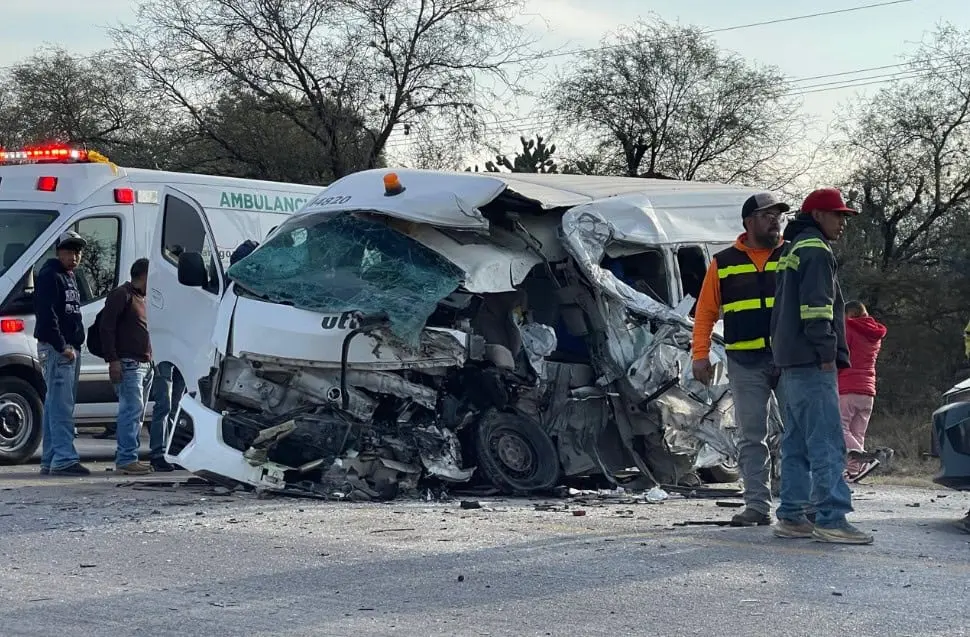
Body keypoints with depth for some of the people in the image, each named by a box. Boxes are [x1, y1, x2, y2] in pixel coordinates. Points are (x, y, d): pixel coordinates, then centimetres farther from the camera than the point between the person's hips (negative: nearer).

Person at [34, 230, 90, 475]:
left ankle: (50, 460, 12)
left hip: (70, 348, 10)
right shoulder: (50, 276, -9)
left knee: (56, 405, 10)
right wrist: (62, 346, -22)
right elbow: (46, 315, -18)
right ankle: (65, 459, -19)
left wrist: (73, 345, 16)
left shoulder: (70, 278, 22)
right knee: (61, 405, -14)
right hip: (56, 348, -10)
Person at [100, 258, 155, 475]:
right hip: (128, 363, -9)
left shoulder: (142, 299, 23)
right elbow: (106, 327, -13)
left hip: (145, 364, 9)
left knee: (137, 413, 9)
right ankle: (127, 458, -16)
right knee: (132, 409, -14)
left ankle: (128, 457, 12)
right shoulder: (121, 295, -6)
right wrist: (113, 359, -19)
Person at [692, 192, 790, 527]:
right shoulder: (724, 263, 9)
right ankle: (758, 506, 5)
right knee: (752, 436, 2)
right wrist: (701, 355, 1)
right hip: (745, 362, 1)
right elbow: (705, 311, 10)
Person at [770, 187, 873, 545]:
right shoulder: (815, 250, -9)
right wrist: (827, 352, -18)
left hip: (792, 364, 11)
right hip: (812, 365, -11)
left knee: (797, 443, 11)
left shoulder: (793, 250, 22)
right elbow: (816, 306, -19)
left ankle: (791, 517, 13)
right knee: (827, 443, -12)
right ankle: (831, 519, -16)